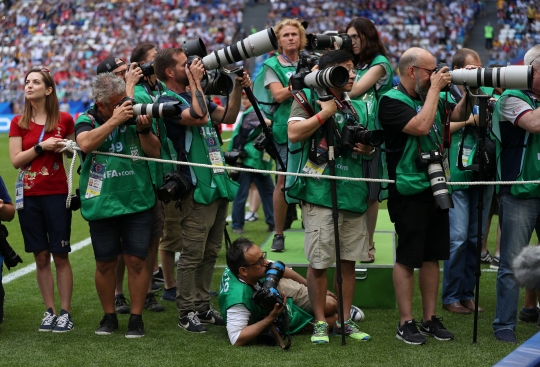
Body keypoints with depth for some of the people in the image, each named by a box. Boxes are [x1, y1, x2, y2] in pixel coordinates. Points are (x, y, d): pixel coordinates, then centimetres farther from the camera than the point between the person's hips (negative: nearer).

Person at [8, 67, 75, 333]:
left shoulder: (63, 120, 1)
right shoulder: (19, 123, 5)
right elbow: (15, 160, -2)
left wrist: (66, 147, -5)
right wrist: (41, 147, -13)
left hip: (56, 194, -2)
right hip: (29, 196, 2)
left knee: (60, 255, -2)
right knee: (41, 256, 5)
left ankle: (66, 313, 4)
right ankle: (50, 311, 13)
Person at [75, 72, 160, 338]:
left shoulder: (135, 115, 4)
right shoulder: (87, 121, 0)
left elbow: (155, 152, 4)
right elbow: (86, 144, -22)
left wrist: (144, 130, -14)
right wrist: (115, 120, -23)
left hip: (137, 202, 1)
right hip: (102, 204, -1)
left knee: (136, 260, 0)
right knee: (105, 263, 7)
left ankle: (136, 317, 10)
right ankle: (109, 316, 22)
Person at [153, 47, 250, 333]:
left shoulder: (194, 95, 18)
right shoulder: (168, 102, -9)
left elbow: (228, 117, 21)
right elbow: (199, 116, -25)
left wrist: (238, 89, 7)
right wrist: (195, 81, -15)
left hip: (219, 183, 9)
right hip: (197, 188, -9)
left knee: (210, 253, 12)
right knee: (192, 254, -5)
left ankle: (202, 306, 19)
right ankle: (186, 312, 2)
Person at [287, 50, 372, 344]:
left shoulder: (356, 108, 18)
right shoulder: (308, 99, -1)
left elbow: (366, 144, 27)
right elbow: (294, 133, -16)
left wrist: (368, 149, 4)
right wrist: (325, 112, -16)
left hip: (353, 194, 6)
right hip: (320, 193, -6)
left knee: (348, 261, 8)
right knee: (319, 262, -2)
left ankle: (345, 320, 16)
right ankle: (320, 322, 8)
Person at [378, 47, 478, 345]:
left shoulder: (429, 97, 11)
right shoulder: (392, 101, -13)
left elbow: (459, 115, 22)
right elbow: (421, 126, -26)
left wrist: (470, 91, 4)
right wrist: (434, 88, -17)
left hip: (435, 188, 8)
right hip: (409, 193, -8)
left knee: (432, 256, 11)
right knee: (407, 258, -1)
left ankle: (430, 318, 19)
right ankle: (406, 323, 6)